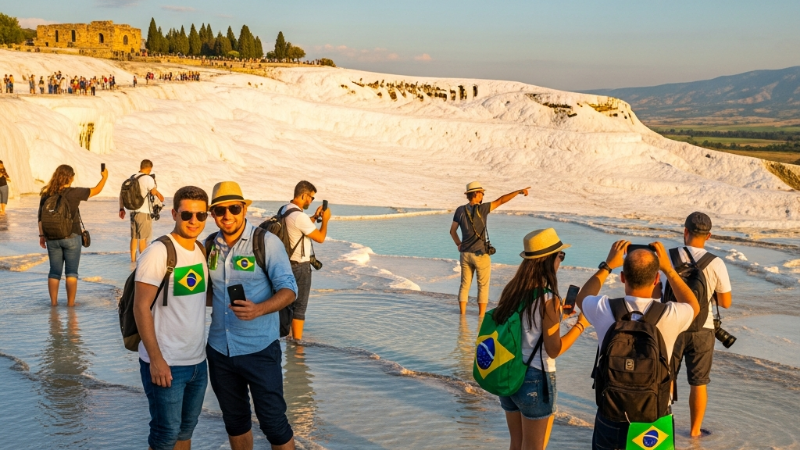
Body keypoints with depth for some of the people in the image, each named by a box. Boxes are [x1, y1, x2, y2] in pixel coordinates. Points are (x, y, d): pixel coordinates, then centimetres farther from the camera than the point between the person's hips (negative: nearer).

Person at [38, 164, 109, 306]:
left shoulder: (46, 195, -2)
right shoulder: (74, 193, -14)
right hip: (71, 237, -4)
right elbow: (96, 190, -4)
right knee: (71, 272, 5)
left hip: (52, 238, 4)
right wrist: (104, 177, 14)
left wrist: (42, 235, 12)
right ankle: (70, 302, 8)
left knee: (54, 271, 12)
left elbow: (41, 217, 2)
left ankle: (53, 301, 15)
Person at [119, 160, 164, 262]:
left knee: (134, 237, 13)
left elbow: (122, 194, 10)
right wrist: (160, 197, 13)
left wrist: (121, 209, 15)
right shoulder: (148, 179, -13)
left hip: (133, 212, 7)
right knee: (143, 238, 1)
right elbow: (155, 192, -8)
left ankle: (133, 259, 19)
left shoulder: (132, 178, 9)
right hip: (144, 213, -7)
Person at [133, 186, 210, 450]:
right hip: (166, 364, -7)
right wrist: (156, 359, -19)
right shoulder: (159, 252, -15)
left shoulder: (202, 250, 7)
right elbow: (141, 307, -16)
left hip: (198, 361, 7)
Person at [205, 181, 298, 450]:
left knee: (273, 422, 0)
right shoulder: (209, 246, 4)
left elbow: (288, 290, -14)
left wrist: (258, 309, -30)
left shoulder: (266, 242, -11)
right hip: (220, 350, 5)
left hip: (259, 349, -5)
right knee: (234, 419, 18)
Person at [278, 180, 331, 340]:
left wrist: (315, 217, 14)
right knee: (300, 305, -2)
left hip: (287, 262, 10)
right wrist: (325, 220, -4)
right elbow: (320, 238, -18)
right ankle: (297, 341, 2)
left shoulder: (284, 210, 5)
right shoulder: (299, 216, -24)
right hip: (300, 266, -10)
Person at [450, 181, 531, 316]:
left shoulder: (460, 210, 0)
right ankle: (481, 317, 6)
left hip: (465, 254, 5)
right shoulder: (481, 209, -15)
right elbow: (501, 201, -13)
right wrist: (519, 192, -9)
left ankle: (462, 315, 11)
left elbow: (452, 231, 7)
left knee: (464, 285, 11)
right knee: (483, 286, 6)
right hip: (480, 254, -5)